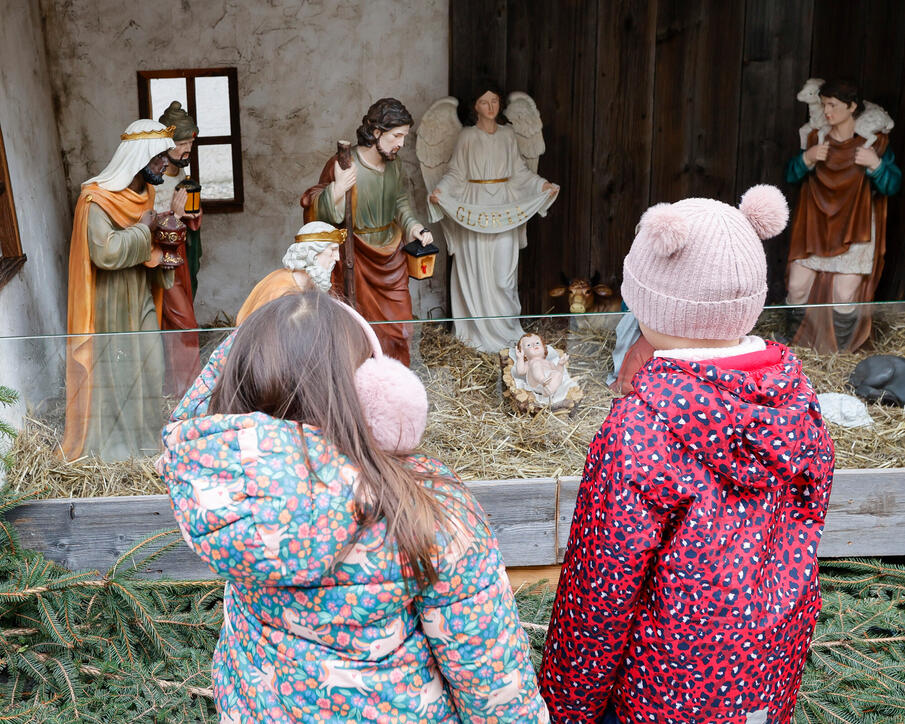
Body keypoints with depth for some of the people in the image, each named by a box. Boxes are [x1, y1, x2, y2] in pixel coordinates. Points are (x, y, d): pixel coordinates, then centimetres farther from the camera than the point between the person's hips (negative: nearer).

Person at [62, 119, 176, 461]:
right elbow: (106, 252, -32)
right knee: (113, 371, 2)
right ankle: (113, 443, 17)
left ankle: (145, 435, 28)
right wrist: (144, 228, -21)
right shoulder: (97, 198, -20)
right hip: (110, 304, -8)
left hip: (141, 298, 8)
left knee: (150, 367, 13)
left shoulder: (144, 192, 6)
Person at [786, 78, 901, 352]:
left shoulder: (874, 142, -5)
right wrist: (806, 159, -15)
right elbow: (791, 176, 5)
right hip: (815, 228, 3)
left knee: (845, 296, -6)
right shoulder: (817, 138, 4)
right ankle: (793, 344, 23)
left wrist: (876, 164, -25)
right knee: (797, 287, 1)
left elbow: (893, 186, -6)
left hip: (854, 232, -3)